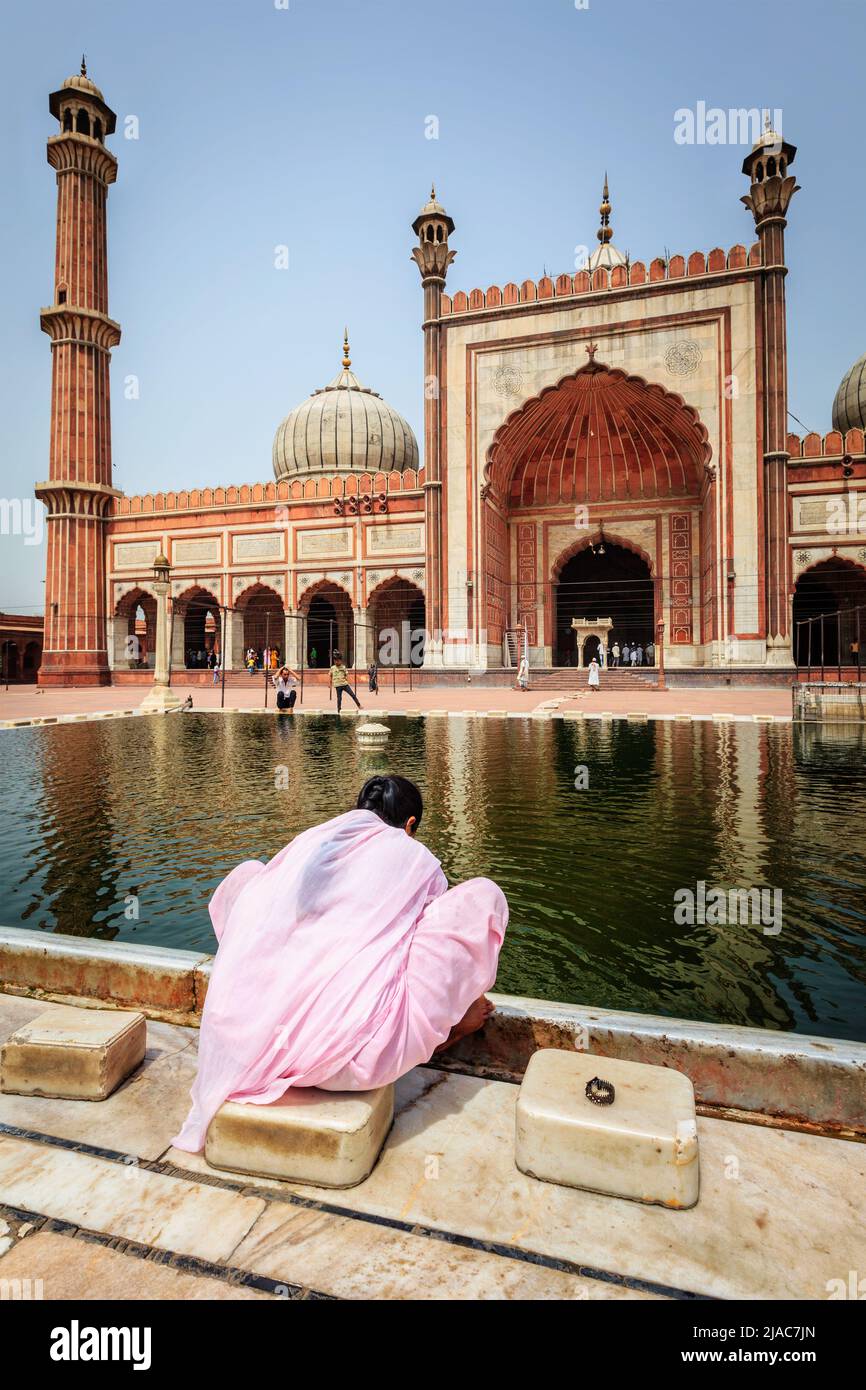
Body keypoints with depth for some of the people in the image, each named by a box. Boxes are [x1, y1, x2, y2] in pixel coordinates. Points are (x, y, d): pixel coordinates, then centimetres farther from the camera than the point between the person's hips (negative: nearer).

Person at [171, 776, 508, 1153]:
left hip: (260, 1039, 4)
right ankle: (453, 1023, 32)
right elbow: (437, 935, 25)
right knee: (483, 895, 10)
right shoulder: (418, 859, 9)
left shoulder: (309, 841, 16)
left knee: (249, 873, 27)